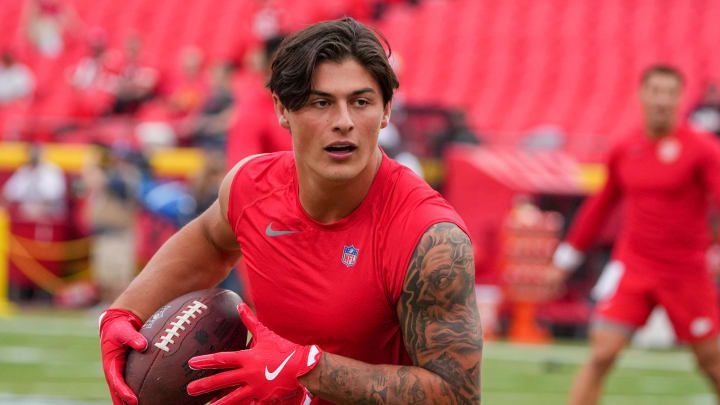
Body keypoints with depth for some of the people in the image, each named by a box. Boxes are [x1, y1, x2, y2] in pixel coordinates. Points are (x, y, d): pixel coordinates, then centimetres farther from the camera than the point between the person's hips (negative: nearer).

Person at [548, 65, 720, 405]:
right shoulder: (624, 151, 5)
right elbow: (601, 204, 19)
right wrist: (569, 255, 25)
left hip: (686, 272, -2)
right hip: (632, 268, 2)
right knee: (600, 355, -10)